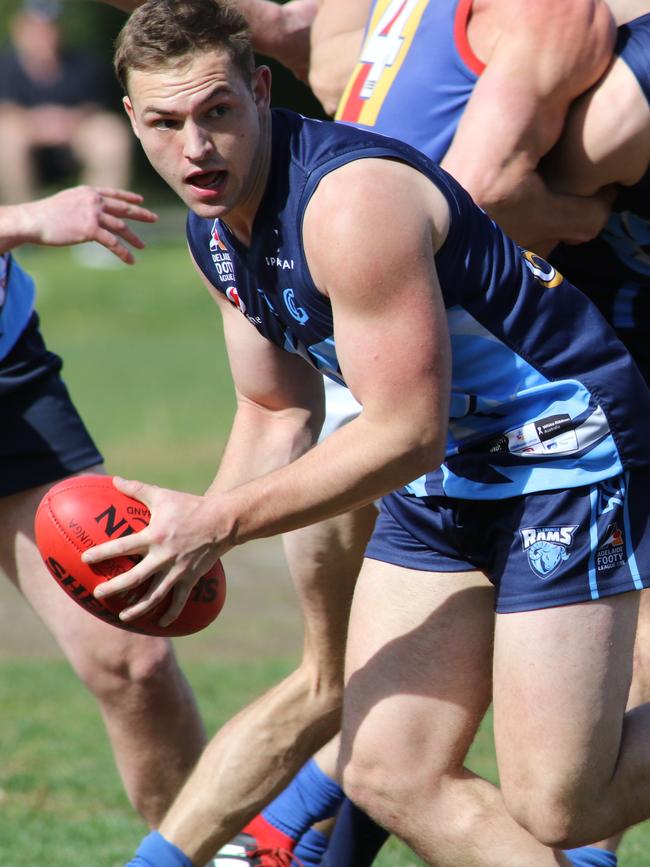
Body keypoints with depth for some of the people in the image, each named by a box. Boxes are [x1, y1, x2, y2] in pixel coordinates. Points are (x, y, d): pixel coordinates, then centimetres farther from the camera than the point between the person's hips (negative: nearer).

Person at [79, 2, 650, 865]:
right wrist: (190, 542, -3)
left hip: (569, 453, -9)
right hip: (441, 483, 9)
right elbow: (279, 413, 13)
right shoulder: (216, 222, 1)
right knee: (386, 772, 2)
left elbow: (407, 435, -27)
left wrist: (217, 523, -24)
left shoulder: (352, 203, -28)